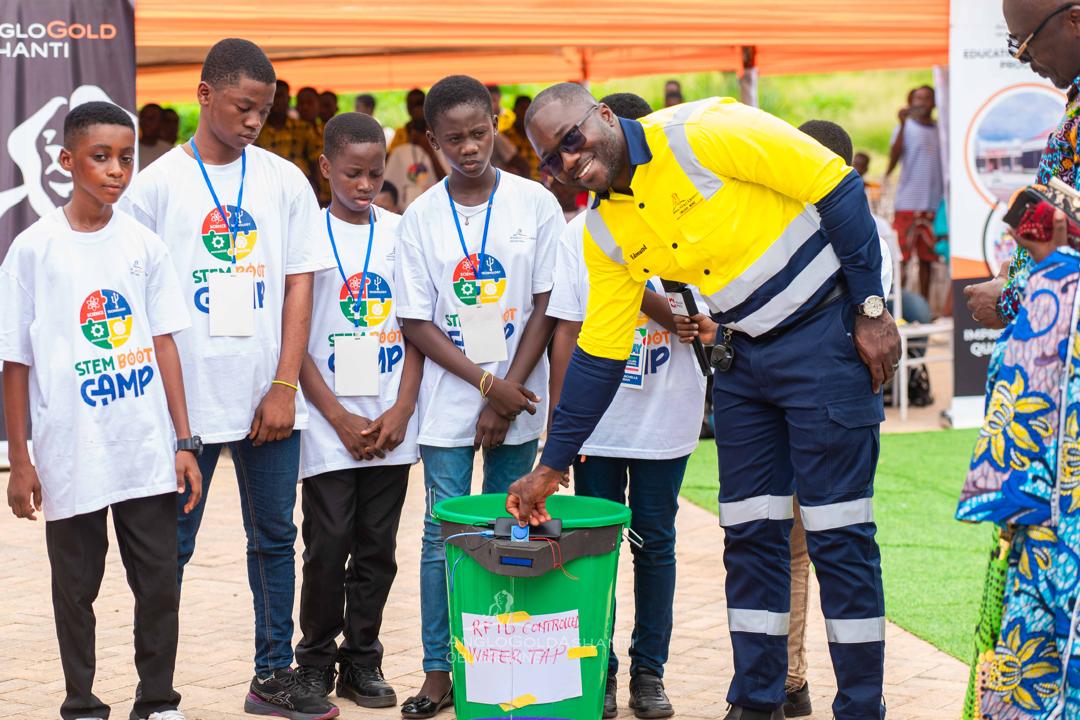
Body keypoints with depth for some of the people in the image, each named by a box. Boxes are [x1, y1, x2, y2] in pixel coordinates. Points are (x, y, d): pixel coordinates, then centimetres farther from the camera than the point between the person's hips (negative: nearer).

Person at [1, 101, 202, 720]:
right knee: (76, 586, 10)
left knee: (160, 580, 5)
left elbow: (164, 344, 7)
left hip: (148, 453, 2)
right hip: (70, 454, -2)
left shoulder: (144, 244, 3)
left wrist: (184, 442, 3)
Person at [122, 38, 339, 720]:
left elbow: (298, 286, 4)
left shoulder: (286, 182, 6)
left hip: (268, 400, 3)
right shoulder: (158, 185, -1)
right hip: (184, 400, -3)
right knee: (170, 546, 3)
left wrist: (284, 388, -3)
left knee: (274, 538, 10)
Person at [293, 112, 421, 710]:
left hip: (390, 426, 3)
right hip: (330, 427, -3)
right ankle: (316, 661, 13)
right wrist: (341, 419, -9)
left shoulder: (399, 231, 7)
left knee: (378, 547, 6)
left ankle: (361, 661, 17)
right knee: (329, 545, -2)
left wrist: (402, 409, -4)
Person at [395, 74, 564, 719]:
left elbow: (547, 308, -1)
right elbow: (417, 324, 0)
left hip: (517, 402, 0)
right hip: (449, 405, 0)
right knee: (445, 537, 0)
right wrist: (486, 383, -10)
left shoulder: (535, 203, -2)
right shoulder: (421, 217, 0)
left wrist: (506, 397, -7)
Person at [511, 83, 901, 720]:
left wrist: (871, 309, -15)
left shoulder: (703, 131, -19)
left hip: (827, 329, -7)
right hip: (745, 351, 7)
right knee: (750, 529, 8)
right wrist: (551, 466, 7)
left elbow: (838, 188, -16)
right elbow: (599, 356, 9)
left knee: (838, 529, -5)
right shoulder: (605, 232, 3)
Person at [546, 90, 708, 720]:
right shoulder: (579, 235, 1)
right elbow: (566, 333, 1)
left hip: (666, 420, 0)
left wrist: (640, 290, -19)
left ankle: (650, 669, 17)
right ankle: (599, 669, 15)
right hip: (597, 423, 0)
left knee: (656, 543, 7)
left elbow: (702, 325, -3)